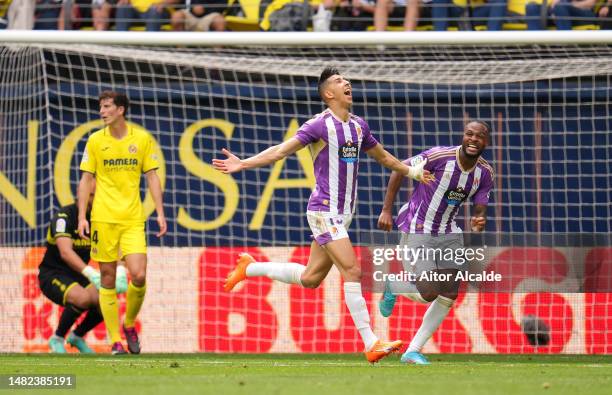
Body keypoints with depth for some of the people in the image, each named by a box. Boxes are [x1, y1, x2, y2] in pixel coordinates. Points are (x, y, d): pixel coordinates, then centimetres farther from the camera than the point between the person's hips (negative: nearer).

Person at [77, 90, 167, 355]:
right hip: (103, 219, 0)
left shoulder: (142, 139, 4)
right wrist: (82, 216, -2)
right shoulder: (95, 141, 4)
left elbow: (152, 177, 9)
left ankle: (129, 325, 14)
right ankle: (115, 340, 6)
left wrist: (160, 213, 1)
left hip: (133, 219, 0)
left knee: (138, 276, -12)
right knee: (108, 279, -1)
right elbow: (86, 180, 6)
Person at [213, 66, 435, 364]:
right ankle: (371, 344, -15)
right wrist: (242, 164, -21)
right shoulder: (320, 125, -10)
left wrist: (412, 172, 33)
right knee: (352, 272, -15)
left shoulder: (359, 126, 12)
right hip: (324, 211, -8)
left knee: (310, 278, 12)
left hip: (343, 213, 8)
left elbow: (382, 156, 30)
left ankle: (250, 268, 32)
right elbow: (281, 151, -11)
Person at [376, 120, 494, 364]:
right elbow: (399, 171, -10)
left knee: (449, 295, 0)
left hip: (448, 234, 6)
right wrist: (386, 210, -12)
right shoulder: (439, 156, -21)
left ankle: (413, 351, 10)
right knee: (428, 294, -14)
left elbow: (479, 210, -1)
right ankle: (392, 287, 20)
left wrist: (478, 223, -27)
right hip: (416, 232, -6)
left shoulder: (485, 173, -3)